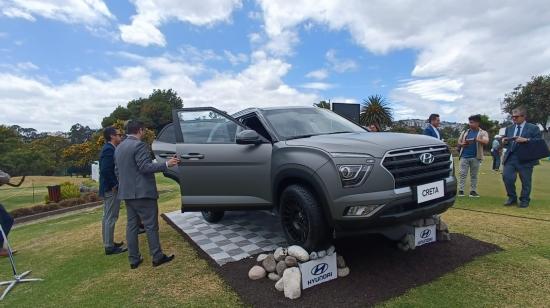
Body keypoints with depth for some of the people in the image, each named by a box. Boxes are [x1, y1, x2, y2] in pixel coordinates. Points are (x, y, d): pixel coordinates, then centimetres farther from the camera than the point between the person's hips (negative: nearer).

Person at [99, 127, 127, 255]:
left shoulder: (108, 148, 13)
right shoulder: (109, 149, -18)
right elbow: (105, 170, -28)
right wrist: (115, 184, -18)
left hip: (108, 188, 10)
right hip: (111, 189, -10)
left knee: (107, 217, 17)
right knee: (111, 218, -3)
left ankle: (109, 243, 28)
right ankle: (109, 247, 5)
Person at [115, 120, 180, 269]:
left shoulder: (119, 147, 14)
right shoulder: (139, 145, -14)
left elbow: (117, 170, 18)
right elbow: (145, 167, -20)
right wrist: (166, 164, -19)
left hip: (127, 193, 9)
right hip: (142, 192, -8)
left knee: (131, 225, 11)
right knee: (151, 225, 0)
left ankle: (134, 259, 17)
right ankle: (157, 257, 7)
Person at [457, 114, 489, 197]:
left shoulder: (483, 133, 4)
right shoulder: (464, 132, 12)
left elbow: (486, 141, -14)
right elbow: (459, 142, 15)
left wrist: (476, 139, -27)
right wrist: (462, 144, -7)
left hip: (475, 157, -1)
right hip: (464, 156, 2)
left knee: (474, 175, 5)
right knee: (462, 174, -1)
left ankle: (473, 191, 11)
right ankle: (461, 190, 1)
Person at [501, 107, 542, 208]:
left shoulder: (533, 128, 2)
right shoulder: (509, 128, 16)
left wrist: (525, 140, -20)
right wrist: (504, 141, -2)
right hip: (510, 158, 3)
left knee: (525, 181, 5)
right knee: (506, 177, -8)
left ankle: (524, 200, 21)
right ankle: (512, 198, 11)